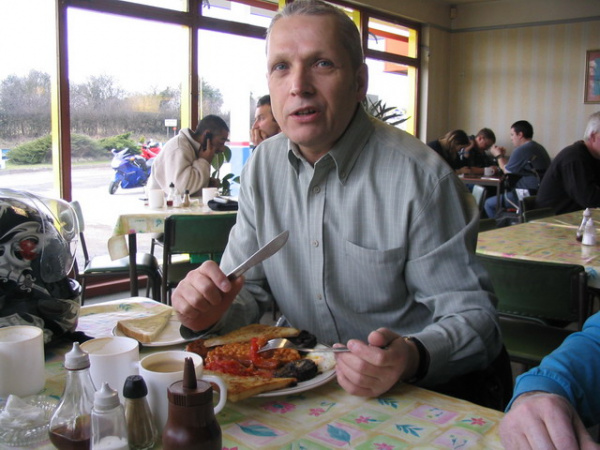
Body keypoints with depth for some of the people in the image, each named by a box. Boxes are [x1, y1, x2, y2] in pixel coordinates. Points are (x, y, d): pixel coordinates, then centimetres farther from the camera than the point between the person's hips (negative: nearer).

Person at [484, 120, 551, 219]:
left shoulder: (521, 150, -15)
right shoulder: (538, 148, 16)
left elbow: (507, 171, -2)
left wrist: (498, 155, 12)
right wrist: (503, 156, 19)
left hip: (529, 195, -11)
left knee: (489, 203, -2)